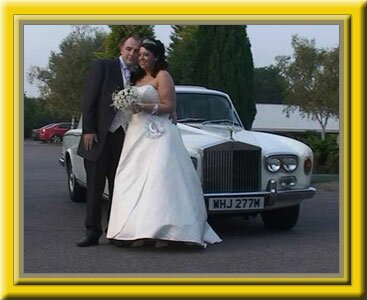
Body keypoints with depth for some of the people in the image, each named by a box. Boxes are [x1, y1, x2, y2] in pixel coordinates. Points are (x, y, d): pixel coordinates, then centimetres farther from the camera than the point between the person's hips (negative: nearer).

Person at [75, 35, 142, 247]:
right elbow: (89, 100, -4)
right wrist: (88, 130, -12)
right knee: (95, 187, 0)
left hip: (124, 138, 4)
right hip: (100, 136, -4)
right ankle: (93, 232, 5)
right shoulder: (103, 67, 1)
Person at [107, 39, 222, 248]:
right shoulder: (138, 78, 21)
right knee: (135, 181, -1)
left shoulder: (163, 76, -1)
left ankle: (164, 230, -21)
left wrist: (143, 107, -18)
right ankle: (140, 230, -3)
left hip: (157, 135, -8)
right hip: (137, 134, 8)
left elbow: (169, 107, -9)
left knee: (159, 179, -16)